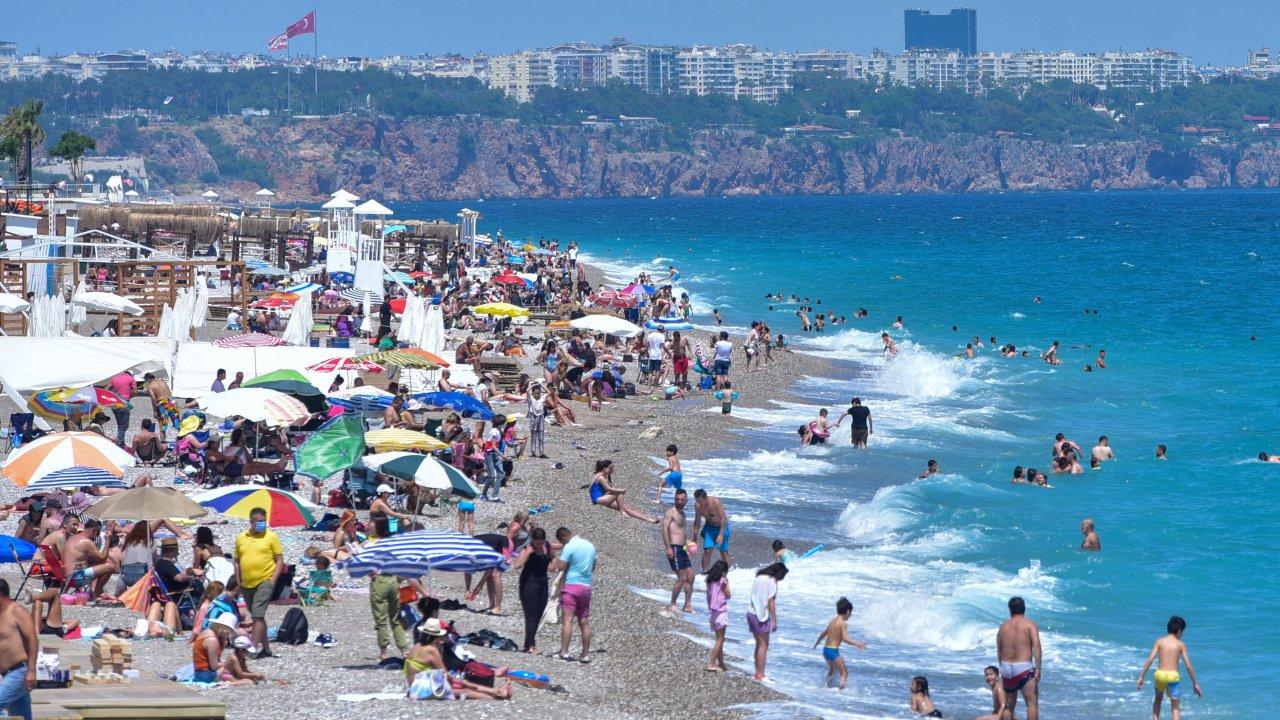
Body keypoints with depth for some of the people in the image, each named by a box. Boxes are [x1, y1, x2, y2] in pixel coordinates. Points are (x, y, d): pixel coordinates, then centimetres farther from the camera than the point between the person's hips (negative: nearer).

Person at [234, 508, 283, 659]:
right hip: (246, 584, 6)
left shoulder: (271, 537, -2)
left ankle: (255, 647, -17)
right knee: (257, 616, 12)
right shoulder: (241, 538, 10)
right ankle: (265, 648, 21)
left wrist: (273, 580, -10)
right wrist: (238, 583, 10)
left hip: (264, 582, -5)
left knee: (258, 615, -14)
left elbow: (279, 561, -1)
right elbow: (237, 562, 16)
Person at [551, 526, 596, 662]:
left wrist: (556, 562, 6)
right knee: (584, 622, 9)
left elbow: (561, 567, -13)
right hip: (586, 587, 7)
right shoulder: (590, 546, 13)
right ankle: (586, 655, 10)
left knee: (567, 619, -11)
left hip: (572, 584, -7)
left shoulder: (569, 547, -10)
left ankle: (564, 652, -20)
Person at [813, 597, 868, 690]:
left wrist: (816, 643, 40)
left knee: (832, 670, 32)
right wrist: (857, 644, -19)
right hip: (833, 651, -9)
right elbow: (845, 638, -22)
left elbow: (823, 634, 25)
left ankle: (827, 687, 41)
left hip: (825, 650, 9)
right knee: (844, 673, -1)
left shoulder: (832, 621, 13)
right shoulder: (843, 623, -12)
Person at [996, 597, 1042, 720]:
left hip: (1006, 668, 5)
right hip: (1023, 668, -5)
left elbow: (999, 651, 15)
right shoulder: (1030, 624, -2)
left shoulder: (1003, 626, 12)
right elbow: (1036, 645, -15)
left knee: (1008, 704, 19)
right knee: (1032, 703, -5)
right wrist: (1038, 668, -16)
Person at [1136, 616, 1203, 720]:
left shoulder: (1159, 641, 5)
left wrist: (1141, 677, 2)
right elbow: (1188, 666, 0)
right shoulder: (1180, 644, 2)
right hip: (1173, 676, -2)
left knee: (1158, 699, 31)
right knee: (1176, 707, 4)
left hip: (1160, 674, 2)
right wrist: (1195, 684, 9)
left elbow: (1150, 660, -2)